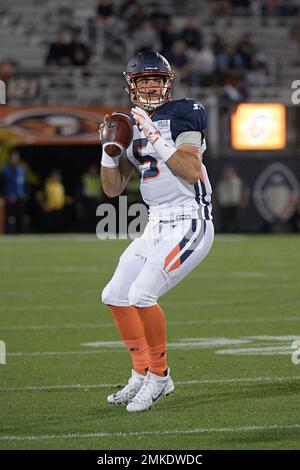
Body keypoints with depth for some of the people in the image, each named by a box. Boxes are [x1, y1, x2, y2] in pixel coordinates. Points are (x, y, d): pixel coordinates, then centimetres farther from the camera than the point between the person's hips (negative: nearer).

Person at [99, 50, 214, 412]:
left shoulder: (183, 114, -7)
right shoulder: (130, 126, 13)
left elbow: (191, 171, -19)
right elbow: (113, 189, 13)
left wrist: (155, 138, -22)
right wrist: (109, 147, -1)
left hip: (189, 223, -8)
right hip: (156, 226, 8)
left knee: (141, 295, -19)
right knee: (115, 296, 7)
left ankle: (159, 375, -3)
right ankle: (142, 375, 19)